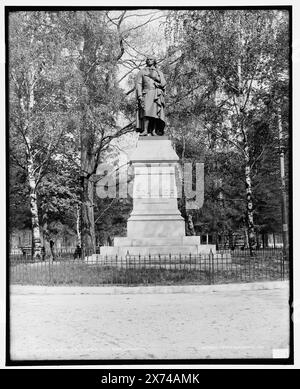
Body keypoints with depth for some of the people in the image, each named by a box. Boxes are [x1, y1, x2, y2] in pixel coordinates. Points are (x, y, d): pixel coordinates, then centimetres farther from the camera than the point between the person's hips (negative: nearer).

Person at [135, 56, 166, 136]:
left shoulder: (159, 73, 22)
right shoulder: (142, 72, 19)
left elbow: (163, 84, 10)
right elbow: (138, 84, 7)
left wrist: (155, 78, -2)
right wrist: (140, 96, -6)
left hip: (157, 95, 2)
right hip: (146, 94, -2)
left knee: (155, 112, -12)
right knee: (146, 111, -20)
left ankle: (153, 131, -16)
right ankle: (145, 130, -28)